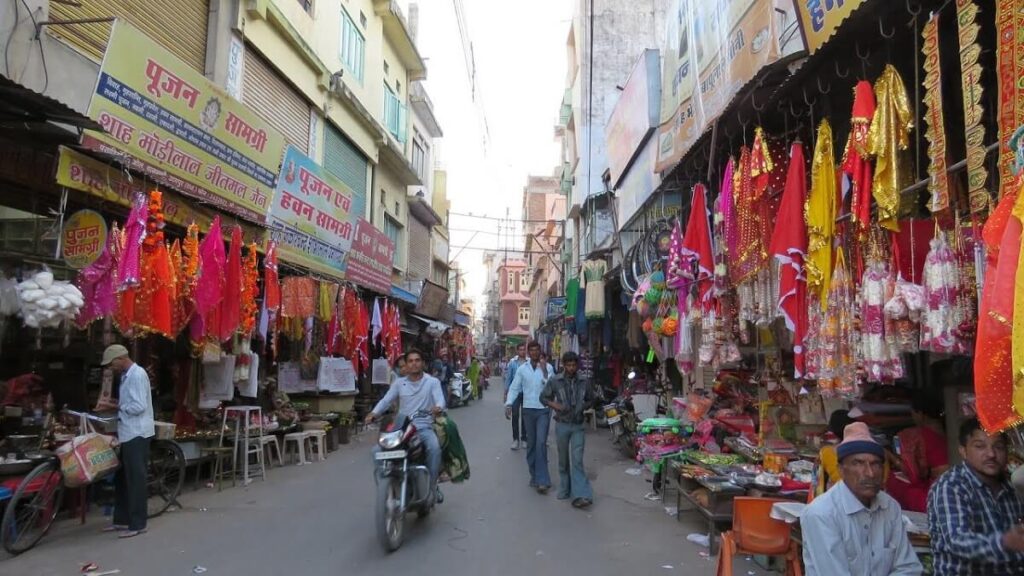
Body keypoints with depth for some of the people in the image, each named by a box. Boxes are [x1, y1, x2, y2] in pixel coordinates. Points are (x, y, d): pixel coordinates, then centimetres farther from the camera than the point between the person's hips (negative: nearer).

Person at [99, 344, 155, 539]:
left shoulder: (137, 375, -16)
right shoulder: (127, 375, 14)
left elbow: (138, 407, -22)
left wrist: (117, 406, -10)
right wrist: (116, 405, 2)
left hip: (137, 434, -10)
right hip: (128, 433, 10)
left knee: (135, 479, -3)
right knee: (122, 477, 16)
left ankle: (137, 524, 4)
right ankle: (122, 520, 27)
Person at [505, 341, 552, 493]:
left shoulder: (547, 368, 0)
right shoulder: (522, 369, 4)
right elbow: (514, 388, 3)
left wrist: (545, 374, -18)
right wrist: (508, 404, -8)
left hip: (544, 410, -2)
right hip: (528, 409, 2)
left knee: (541, 443, -10)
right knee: (531, 444, 10)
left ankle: (542, 480, -8)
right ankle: (534, 476, 23)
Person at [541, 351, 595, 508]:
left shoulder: (584, 382, 0)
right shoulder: (555, 381, -3)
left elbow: (591, 399, 16)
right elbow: (543, 397, 6)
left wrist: (583, 406, -2)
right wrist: (554, 405, -11)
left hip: (578, 426, 0)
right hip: (562, 425, 0)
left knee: (577, 460, -8)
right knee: (563, 460, 11)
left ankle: (580, 495, -9)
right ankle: (564, 491, 26)